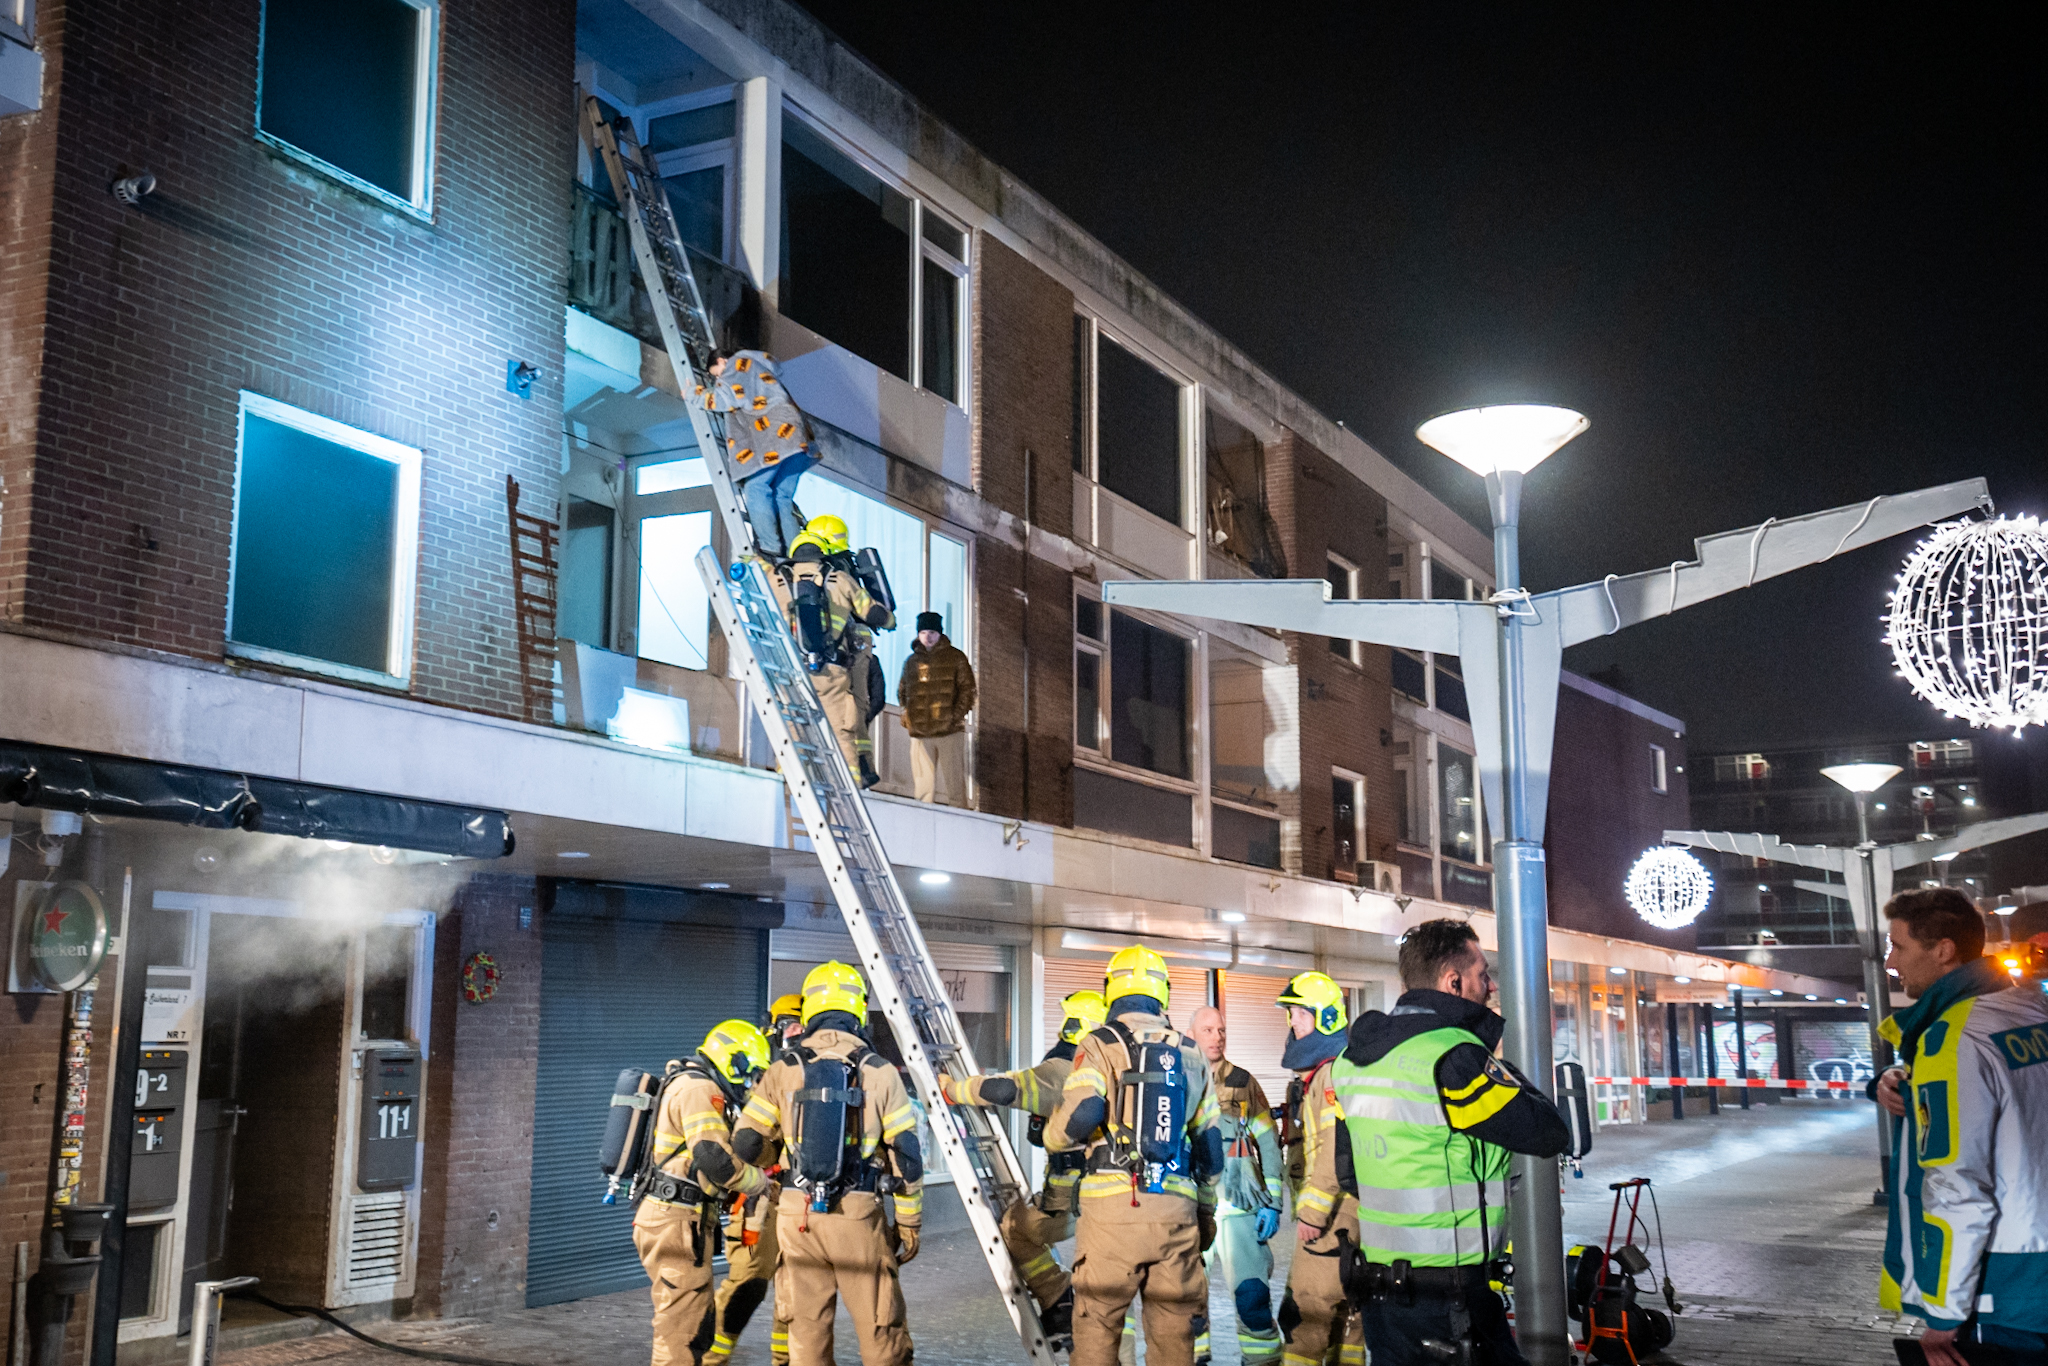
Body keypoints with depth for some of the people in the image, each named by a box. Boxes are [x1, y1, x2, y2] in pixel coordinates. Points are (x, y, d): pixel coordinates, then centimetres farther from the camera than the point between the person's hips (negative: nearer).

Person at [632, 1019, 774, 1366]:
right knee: (682, 1329, -6)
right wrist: (761, 1181, -9)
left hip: (667, 1217, 11)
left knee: (697, 1324, 18)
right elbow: (715, 1160, -24)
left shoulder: (688, 1085, 20)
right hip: (677, 1223, -11)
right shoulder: (699, 1089, -13)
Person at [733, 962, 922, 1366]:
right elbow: (906, 1156, -2)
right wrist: (909, 1223, 7)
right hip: (858, 1216, -2)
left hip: (798, 1215, 2)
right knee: (881, 1331, 6)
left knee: (807, 1326, 12)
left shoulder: (783, 1070, 1)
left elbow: (743, 1145, 4)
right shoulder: (880, 1072, -3)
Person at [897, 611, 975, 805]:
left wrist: (957, 716, -9)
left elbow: (967, 689, 2)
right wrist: (906, 715, 5)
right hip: (919, 732, 3)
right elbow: (902, 691, 21)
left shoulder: (955, 657, 6)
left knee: (955, 781, -3)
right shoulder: (912, 661, 15)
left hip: (949, 731, -3)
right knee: (923, 783, 3)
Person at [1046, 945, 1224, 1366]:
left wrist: (1052, 1137, 6)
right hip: (1176, 1211, 4)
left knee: (1096, 1329, 5)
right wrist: (1207, 1213, 26)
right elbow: (1209, 1145, 17)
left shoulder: (1100, 1046, -2)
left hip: (1114, 1208, -4)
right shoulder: (1191, 1055, 14)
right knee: (1173, 1330, 11)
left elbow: (1078, 1116, -16)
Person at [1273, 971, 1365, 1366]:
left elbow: (1338, 1151, -22)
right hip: (1325, 1211, 10)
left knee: (1306, 1311, -11)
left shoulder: (1336, 1071, -15)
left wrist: (1312, 1211, -21)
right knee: (1342, 1307, 14)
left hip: (1335, 1213, -10)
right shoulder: (1307, 1075, 18)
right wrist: (1302, 1207, 21)